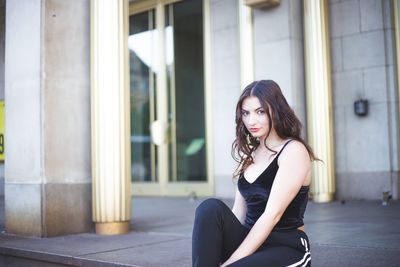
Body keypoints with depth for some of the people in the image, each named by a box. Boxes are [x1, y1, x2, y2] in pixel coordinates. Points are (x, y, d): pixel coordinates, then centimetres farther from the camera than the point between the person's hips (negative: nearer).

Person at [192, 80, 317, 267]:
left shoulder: (294, 151, -9)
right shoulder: (250, 154, 13)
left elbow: (272, 214, -18)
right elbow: (238, 213, 9)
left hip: (286, 249, -6)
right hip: (250, 242, 7)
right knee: (211, 208, -23)